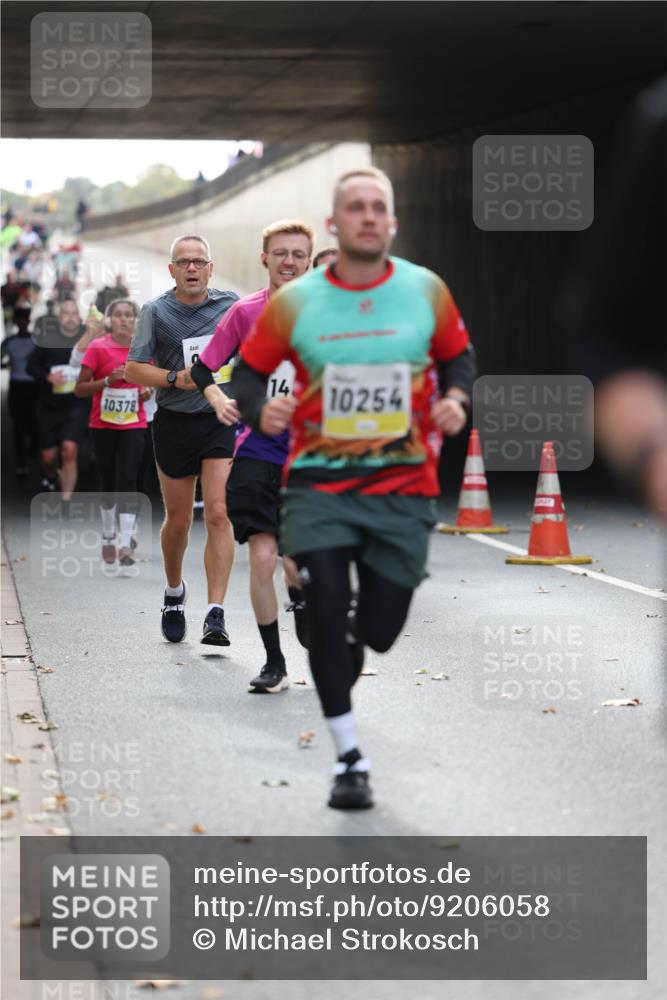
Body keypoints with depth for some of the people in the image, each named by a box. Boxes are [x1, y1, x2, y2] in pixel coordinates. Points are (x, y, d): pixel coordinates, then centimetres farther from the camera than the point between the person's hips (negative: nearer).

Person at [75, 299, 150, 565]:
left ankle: (125, 544, -15)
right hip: (103, 425, 0)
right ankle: (108, 538, 28)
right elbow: (80, 389, -5)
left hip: (133, 425, 0)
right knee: (108, 483, 10)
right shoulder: (97, 347, -5)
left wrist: (147, 391, -3)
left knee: (127, 481, -11)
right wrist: (108, 380, -19)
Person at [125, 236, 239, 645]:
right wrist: (177, 379, -18)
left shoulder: (230, 305, 3)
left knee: (219, 515, -14)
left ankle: (216, 614, -16)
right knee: (178, 520, 11)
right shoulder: (156, 312, -1)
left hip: (222, 421, 0)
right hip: (174, 423, 0)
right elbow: (133, 369, -5)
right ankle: (174, 592, 39)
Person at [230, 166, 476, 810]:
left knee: (379, 629, 4)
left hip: (403, 486, 1)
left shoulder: (425, 290, 2)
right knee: (326, 610, -14)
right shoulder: (293, 302, -1)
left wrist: (454, 400, -3)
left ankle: (335, 678, 40)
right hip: (317, 483, -1)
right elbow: (248, 371, 7)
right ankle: (349, 759, -3)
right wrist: (260, 409, -14)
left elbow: (457, 355, 17)